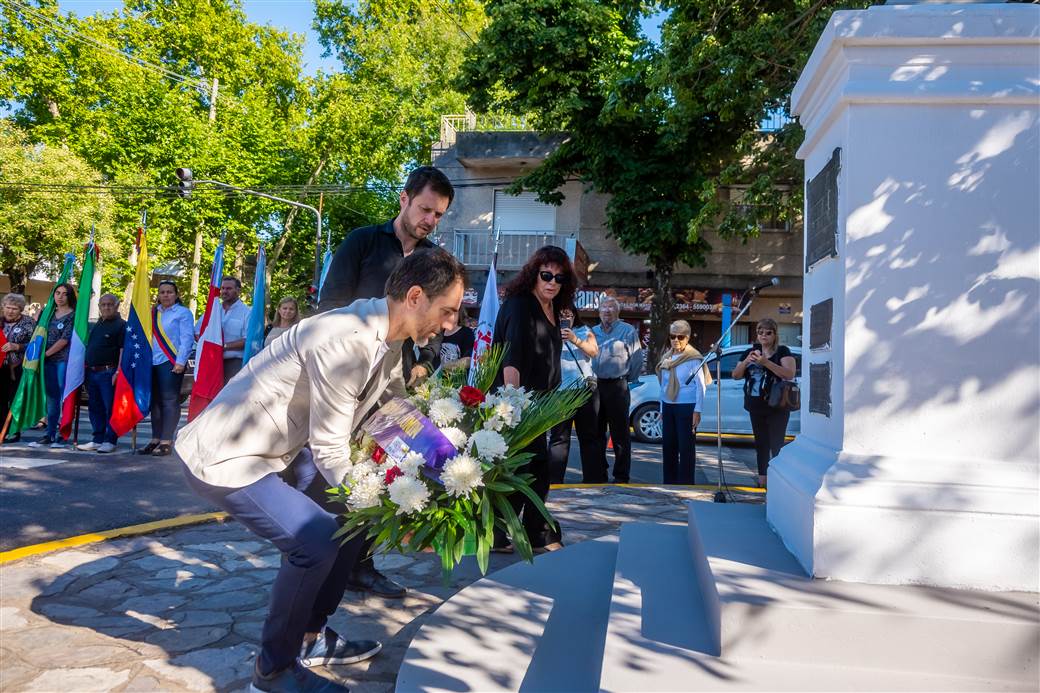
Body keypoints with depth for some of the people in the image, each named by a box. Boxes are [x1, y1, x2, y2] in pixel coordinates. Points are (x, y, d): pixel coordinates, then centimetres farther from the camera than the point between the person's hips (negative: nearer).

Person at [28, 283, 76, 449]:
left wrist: (46, 353, -6)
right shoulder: (50, 313, 15)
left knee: (64, 396, -5)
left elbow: (65, 339, -9)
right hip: (49, 361, 6)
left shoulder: (73, 315, -3)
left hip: (64, 360, -6)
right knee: (51, 397, 9)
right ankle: (50, 434, 14)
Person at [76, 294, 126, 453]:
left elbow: (123, 350, -12)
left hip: (108, 373, -8)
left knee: (110, 408, -3)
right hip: (91, 372, 8)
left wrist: (118, 372, -19)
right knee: (95, 408, 12)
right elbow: (89, 347, 24)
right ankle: (97, 439, 19)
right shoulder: (97, 325, 18)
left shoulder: (121, 325, -5)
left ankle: (110, 440, 2)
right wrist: (86, 369, 17)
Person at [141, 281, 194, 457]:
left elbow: (186, 339, -7)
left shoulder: (183, 312, 0)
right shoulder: (153, 313, 19)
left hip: (171, 362, -6)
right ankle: (155, 439, 16)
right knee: (155, 401, 9)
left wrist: (180, 362, -14)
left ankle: (166, 441, -5)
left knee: (169, 401, -7)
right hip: (153, 362, 6)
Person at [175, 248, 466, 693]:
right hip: (223, 458, -10)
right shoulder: (344, 340, -30)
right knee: (316, 540, -20)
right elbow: (330, 451, -27)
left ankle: (312, 638, 25)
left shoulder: (388, 336, -1)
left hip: (277, 449, 10)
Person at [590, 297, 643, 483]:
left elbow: (637, 358, 0)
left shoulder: (628, 331, 0)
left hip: (617, 387, -5)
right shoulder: (592, 332, 15)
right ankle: (597, 474, 18)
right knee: (596, 433, 10)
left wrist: (629, 379, 4)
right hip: (595, 386, 5)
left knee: (620, 434, -1)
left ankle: (621, 476, 6)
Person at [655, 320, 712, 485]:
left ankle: (686, 483, 3)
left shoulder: (694, 359, -7)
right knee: (668, 446, 9)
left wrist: (697, 411, -14)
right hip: (668, 406, 6)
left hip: (686, 406, -6)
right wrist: (662, 409, 15)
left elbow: (700, 386, -9)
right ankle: (669, 482, 20)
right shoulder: (666, 358, 12)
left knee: (686, 447, -3)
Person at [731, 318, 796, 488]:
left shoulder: (782, 351, -2)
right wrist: (746, 361, -13)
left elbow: (790, 374, -17)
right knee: (761, 444, 12)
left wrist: (766, 362, -26)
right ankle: (762, 479, 20)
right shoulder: (750, 351, 11)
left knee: (776, 445, -8)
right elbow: (735, 375, 6)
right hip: (756, 407, 5)